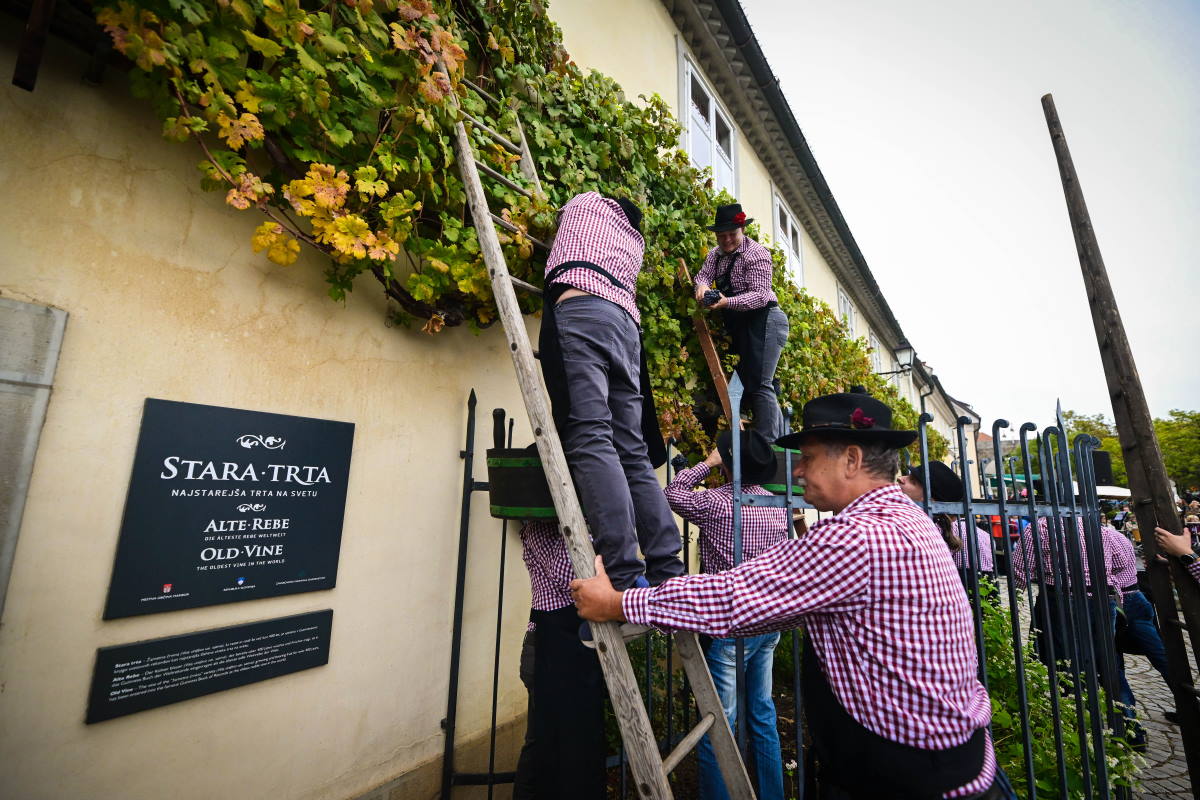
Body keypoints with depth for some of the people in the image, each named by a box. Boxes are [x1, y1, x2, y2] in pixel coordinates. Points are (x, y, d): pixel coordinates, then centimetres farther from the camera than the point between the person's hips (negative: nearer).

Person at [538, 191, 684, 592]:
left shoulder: (585, 203, 26)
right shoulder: (635, 240, 36)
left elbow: (557, 258, 38)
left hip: (581, 308, -6)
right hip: (627, 324, 6)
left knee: (590, 439, -20)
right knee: (633, 454, 1)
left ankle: (625, 576, -29)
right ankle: (667, 572, -4)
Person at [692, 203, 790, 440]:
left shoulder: (756, 254, -11)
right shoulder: (716, 253, 13)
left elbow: (760, 295, -19)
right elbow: (703, 275, 4)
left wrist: (727, 302, -34)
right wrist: (702, 285, -21)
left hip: (764, 321, -9)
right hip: (741, 326, 9)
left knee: (759, 385, -16)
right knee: (749, 384, 9)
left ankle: (768, 445, -14)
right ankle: (781, 439, 18)